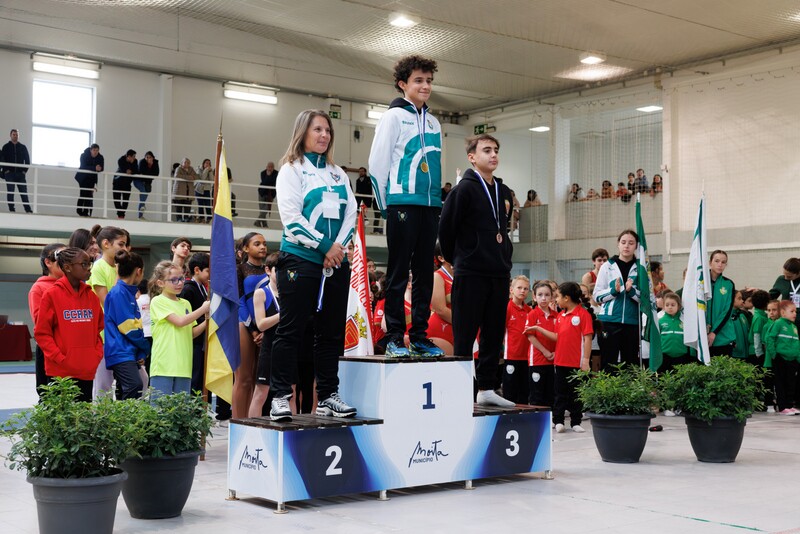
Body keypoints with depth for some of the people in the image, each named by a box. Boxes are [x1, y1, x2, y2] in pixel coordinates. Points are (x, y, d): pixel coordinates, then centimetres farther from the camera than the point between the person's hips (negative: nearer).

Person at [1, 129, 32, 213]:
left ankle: (28, 210, -5)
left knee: (24, 193, -4)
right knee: (10, 193, -2)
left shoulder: (23, 147, 11)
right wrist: (6, 170, -6)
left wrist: (25, 170, 0)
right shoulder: (6, 147, 7)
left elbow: (27, 159, 11)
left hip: (20, 174, 1)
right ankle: (12, 210, 1)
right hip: (9, 174, -1)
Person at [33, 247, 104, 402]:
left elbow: (99, 328, 17)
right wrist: (60, 358, -13)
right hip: (61, 371, -5)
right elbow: (41, 333, -5)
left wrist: (97, 355, 3)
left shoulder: (91, 296, 10)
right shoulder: (52, 295, -5)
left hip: (88, 371, 5)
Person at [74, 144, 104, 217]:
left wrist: (99, 168, -34)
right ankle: (79, 211, -5)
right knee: (83, 193, -11)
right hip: (83, 177, -3)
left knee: (89, 194, -6)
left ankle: (86, 212, -4)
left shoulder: (100, 158, -8)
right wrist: (94, 168, -42)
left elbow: (101, 168, -10)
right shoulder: (84, 156, -17)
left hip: (92, 178, 3)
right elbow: (84, 167, -28)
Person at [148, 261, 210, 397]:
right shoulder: (158, 301, -4)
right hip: (163, 365, -6)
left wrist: (206, 322, 0)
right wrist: (203, 309, -10)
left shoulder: (185, 303, 16)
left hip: (183, 365, 6)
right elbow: (180, 322, -15)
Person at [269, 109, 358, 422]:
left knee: (332, 331, 6)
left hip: (336, 263, 6)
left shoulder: (338, 173, 19)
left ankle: (327, 396, 13)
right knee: (291, 329, -5)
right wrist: (323, 245, -12)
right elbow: (291, 216, -9)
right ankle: (280, 397, -1)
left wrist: (339, 245, -8)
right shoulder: (291, 169, 2)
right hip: (300, 259, -6)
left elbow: (350, 212, 9)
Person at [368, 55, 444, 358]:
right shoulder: (394, 116, -1)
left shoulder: (433, 123, 17)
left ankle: (419, 336, 12)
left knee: (425, 274, 6)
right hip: (402, 204, -6)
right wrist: (386, 205, -4)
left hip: (430, 206, 6)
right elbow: (378, 164, -4)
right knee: (399, 273, -3)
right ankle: (394, 338, 1)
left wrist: (437, 200, 12)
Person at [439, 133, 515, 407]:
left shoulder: (503, 192, 14)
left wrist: (505, 259, 16)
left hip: (499, 274, 7)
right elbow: (446, 228, -8)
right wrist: (457, 259, 2)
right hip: (471, 274, -7)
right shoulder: (464, 189, -8)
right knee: (465, 334, -2)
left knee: (494, 334, 10)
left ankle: (486, 388, 18)